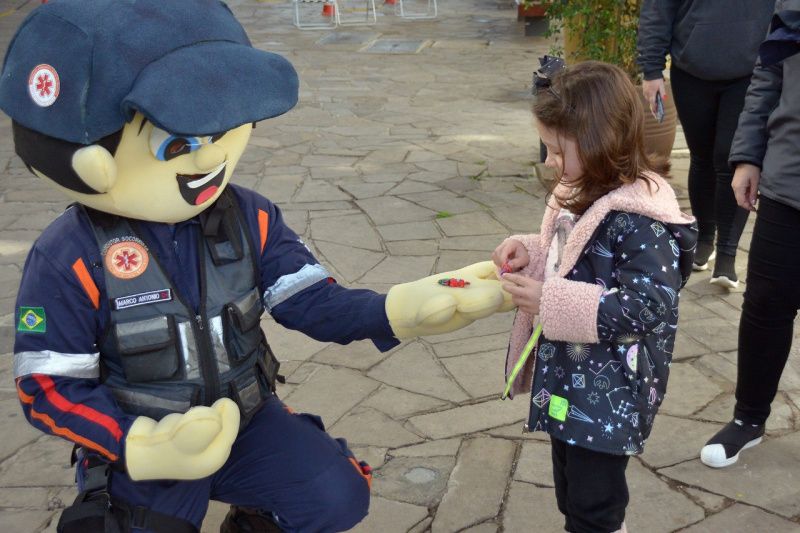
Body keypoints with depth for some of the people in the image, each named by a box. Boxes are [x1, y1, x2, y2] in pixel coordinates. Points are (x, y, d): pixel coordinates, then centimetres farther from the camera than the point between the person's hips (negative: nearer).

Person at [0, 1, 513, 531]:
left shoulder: (250, 219, -8)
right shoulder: (70, 261, -21)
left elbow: (312, 301, -10)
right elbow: (49, 385, -15)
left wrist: (398, 310, -27)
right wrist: (136, 445, -30)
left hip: (247, 418, 3)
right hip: (144, 449, -3)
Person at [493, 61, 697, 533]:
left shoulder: (639, 218, -24)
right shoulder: (584, 195, 5)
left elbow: (647, 307, -28)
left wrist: (549, 302, -29)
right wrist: (529, 251, -2)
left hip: (607, 395, -9)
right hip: (568, 382, 9)